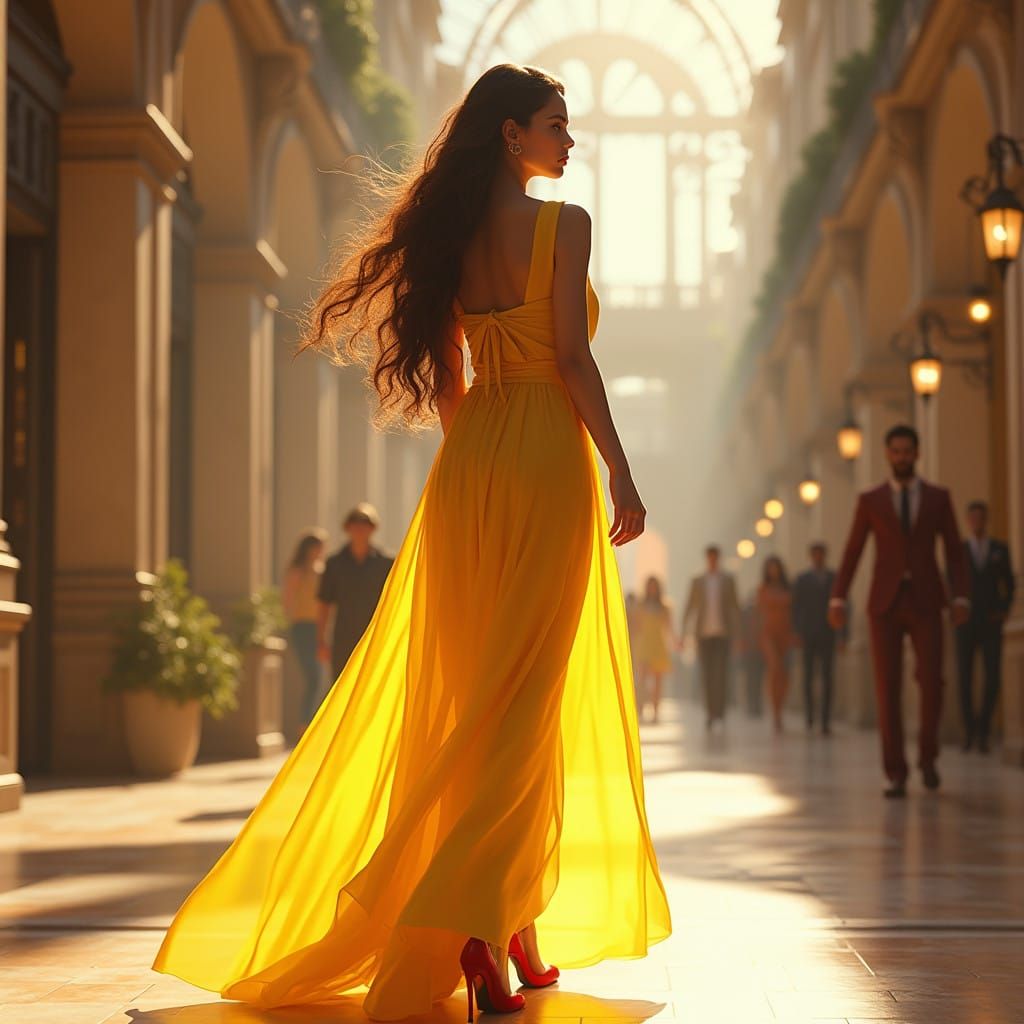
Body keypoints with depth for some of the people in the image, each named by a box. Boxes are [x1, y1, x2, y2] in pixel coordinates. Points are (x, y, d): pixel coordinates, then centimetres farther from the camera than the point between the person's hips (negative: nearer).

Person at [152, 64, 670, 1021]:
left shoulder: (451, 233, 13)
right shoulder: (563, 223, -6)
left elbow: (445, 376, 14)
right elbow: (570, 355, -13)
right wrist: (620, 470, -11)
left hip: (469, 464, 6)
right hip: (547, 457, -6)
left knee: (465, 688, 8)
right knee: (527, 691, -5)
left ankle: (508, 926, 13)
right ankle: (486, 925, -14)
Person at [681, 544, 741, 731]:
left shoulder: (728, 580, 6)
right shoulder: (697, 581, 8)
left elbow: (735, 608, 8)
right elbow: (689, 608, 7)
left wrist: (736, 633, 3)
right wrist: (683, 632, 1)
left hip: (722, 632, -1)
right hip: (703, 633, 1)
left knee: (721, 672, -13)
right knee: (706, 674, 1)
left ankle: (719, 710, -11)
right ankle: (711, 712, 8)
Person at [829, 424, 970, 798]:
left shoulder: (939, 497, 8)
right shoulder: (870, 500, 7)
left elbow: (955, 553, 5)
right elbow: (851, 555, 5)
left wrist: (961, 598, -9)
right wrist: (837, 600, -8)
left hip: (926, 603, 0)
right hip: (884, 603, 0)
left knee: (931, 684, -11)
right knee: (888, 688, -6)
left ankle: (927, 755, 15)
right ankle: (896, 775, 1)